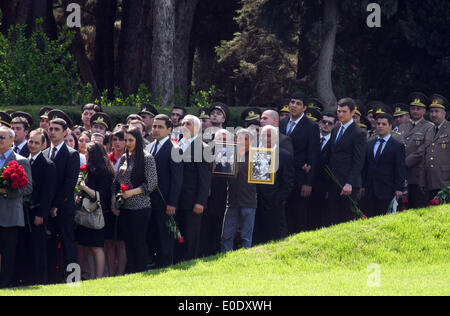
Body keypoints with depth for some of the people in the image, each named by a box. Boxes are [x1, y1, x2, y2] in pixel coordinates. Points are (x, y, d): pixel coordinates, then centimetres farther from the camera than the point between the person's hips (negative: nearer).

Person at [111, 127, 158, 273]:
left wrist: (132, 192, -17)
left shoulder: (147, 158, -5)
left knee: (139, 242, -4)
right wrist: (114, 201, 5)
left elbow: (152, 183, -10)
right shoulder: (124, 158, 13)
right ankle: (130, 273, 11)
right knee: (128, 242, 6)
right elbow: (116, 182, 16)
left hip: (140, 207, -6)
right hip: (124, 207, 6)